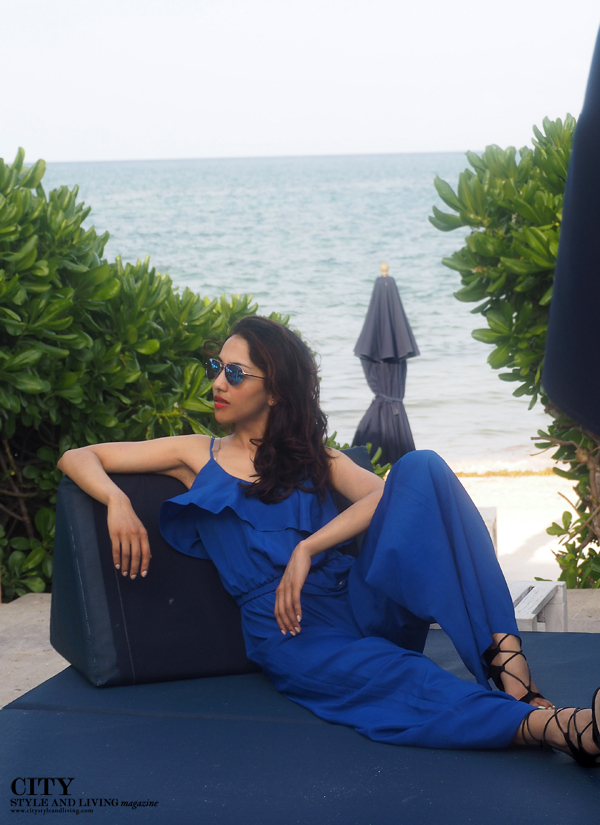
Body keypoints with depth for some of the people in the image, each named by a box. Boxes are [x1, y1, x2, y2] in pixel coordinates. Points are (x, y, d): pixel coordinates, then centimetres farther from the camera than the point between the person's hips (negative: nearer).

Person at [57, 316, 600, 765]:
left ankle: (501, 650, -36)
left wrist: (307, 549, -12)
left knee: (421, 469, -22)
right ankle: (551, 725, -61)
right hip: (288, 628, -3)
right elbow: (77, 458, 15)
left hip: (362, 600, 3)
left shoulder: (312, 456, 23)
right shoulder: (197, 456, 19)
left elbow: (383, 495, 4)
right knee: (393, 681, -38)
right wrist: (118, 502, -8)